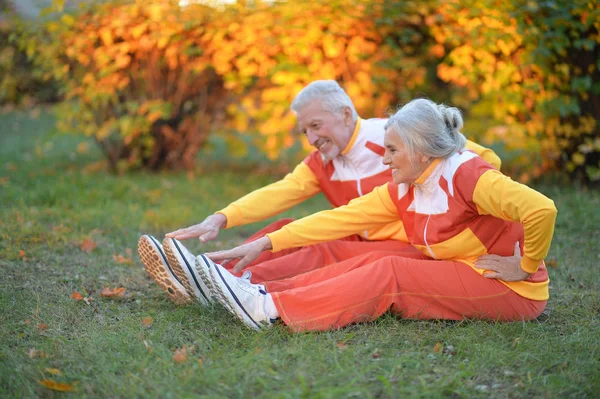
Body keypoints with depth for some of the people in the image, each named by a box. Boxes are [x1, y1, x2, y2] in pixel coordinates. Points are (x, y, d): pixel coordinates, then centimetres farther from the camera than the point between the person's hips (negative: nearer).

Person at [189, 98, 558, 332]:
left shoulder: (466, 175, -21)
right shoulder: (404, 189, 3)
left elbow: (542, 209, -32)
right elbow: (343, 217, 0)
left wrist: (525, 267, -19)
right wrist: (266, 243, -4)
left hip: (510, 289, -7)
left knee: (388, 273, -20)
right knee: (374, 261, -8)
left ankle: (271, 309, -26)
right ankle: (262, 293, -16)